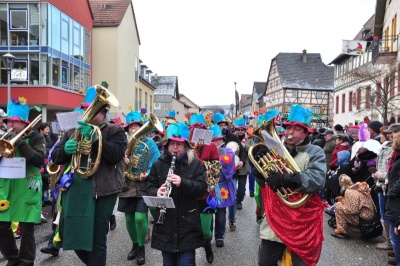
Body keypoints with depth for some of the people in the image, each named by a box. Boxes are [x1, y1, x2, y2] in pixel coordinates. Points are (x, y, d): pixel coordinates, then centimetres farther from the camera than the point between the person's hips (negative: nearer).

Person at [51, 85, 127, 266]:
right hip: (74, 190, 6)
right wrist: (65, 149, -12)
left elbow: (116, 154, -17)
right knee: (71, 233, 14)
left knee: (97, 239, 2)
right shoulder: (73, 131, 15)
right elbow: (55, 156, 11)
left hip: (101, 190, -5)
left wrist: (94, 138, -26)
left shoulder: (114, 131, 1)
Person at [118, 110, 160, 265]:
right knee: (129, 218, 10)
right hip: (127, 186, 4)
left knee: (140, 217, -12)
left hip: (143, 186, -3)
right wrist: (123, 160, -18)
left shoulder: (149, 142, -2)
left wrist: (147, 173, -24)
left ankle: (141, 247, 11)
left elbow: (157, 163, -8)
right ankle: (134, 245, 33)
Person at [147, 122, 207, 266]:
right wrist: (157, 193, -19)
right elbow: (150, 187, 4)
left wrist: (183, 182, -25)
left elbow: (202, 188, -9)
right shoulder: (158, 164, 4)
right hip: (165, 224, 2)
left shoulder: (195, 164, -2)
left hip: (187, 223, -2)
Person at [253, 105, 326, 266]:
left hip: (303, 222, -5)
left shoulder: (314, 152, -6)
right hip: (275, 219, 5)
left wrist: (285, 179, -31)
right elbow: (264, 182, 10)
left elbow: (318, 180, -24)